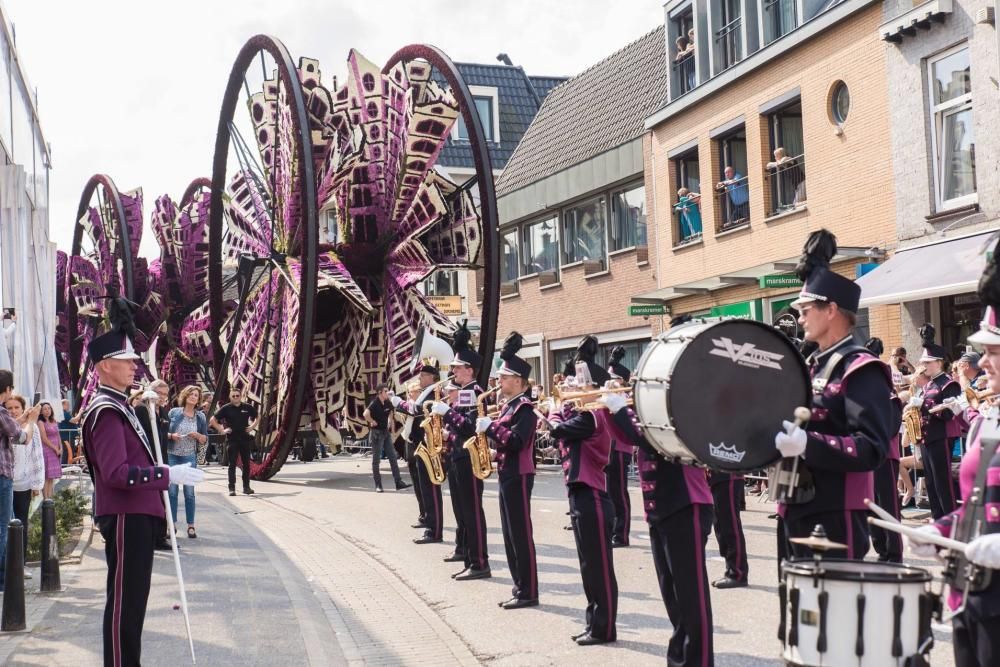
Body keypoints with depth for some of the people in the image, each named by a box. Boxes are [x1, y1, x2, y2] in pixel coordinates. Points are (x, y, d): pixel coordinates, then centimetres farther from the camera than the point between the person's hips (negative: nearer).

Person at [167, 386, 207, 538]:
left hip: (190, 458, 1)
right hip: (172, 456, 0)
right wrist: (171, 436, -15)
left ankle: (191, 526, 8)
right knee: (172, 491, 1)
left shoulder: (200, 416, 5)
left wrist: (197, 435, -12)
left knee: (189, 492, 3)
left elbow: (205, 440, 8)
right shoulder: (174, 413, 1)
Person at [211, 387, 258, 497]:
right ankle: (232, 488, 1)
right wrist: (222, 430, -7)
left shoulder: (247, 408, 3)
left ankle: (246, 487, 15)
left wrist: (252, 426, 5)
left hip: (245, 438, 2)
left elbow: (256, 417, 20)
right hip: (231, 439, -2)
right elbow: (213, 420, -1)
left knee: (246, 464, 6)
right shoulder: (226, 408, -3)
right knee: (232, 465, -1)